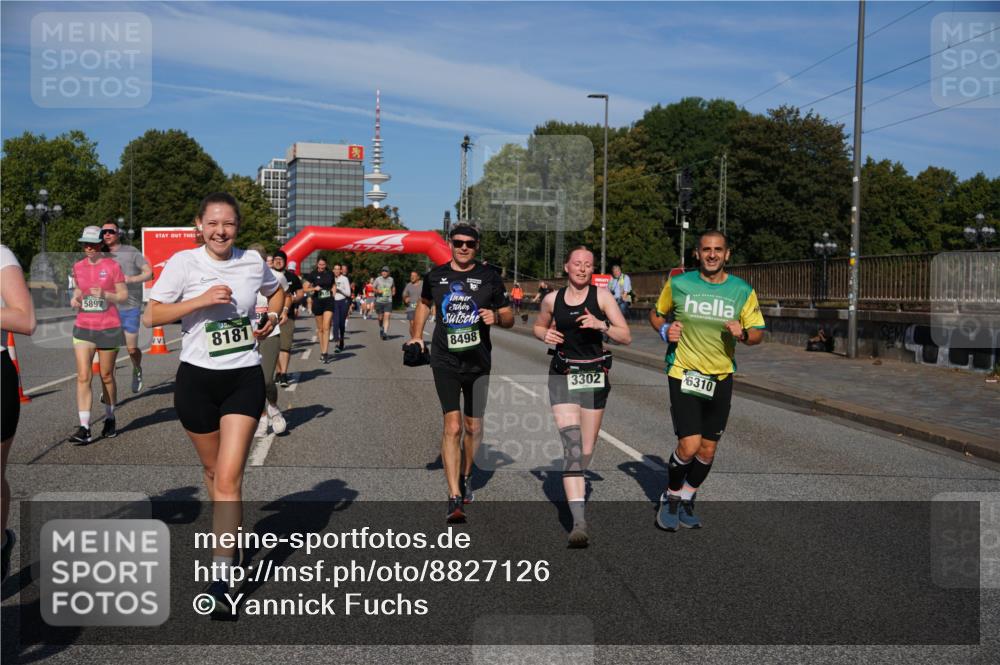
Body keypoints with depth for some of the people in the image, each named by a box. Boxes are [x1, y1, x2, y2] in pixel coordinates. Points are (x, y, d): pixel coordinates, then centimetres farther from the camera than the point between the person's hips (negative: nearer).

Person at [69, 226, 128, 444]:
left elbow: (124, 295, -3)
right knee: (83, 377, -8)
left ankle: (110, 420, 28)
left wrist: (104, 294, -20)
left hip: (109, 328, -3)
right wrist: (75, 298, -1)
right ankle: (84, 428, -11)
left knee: (107, 376, 9)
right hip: (83, 327, 3)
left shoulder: (112, 266, -4)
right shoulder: (78, 267, 7)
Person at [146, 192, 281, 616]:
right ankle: (230, 536, 44)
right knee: (213, 470, 16)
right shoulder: (184, 262, -5)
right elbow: (152, 316, -9)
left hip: (244, 378, 0)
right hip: (197, 378, 0)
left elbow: (275, 292, 22)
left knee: (229, 478, -11)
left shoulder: (252, 261, 1)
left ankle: (220, 577, -9)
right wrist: (201, 300, -20)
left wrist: (271, 317, 2)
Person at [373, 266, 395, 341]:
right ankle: (381, 328, 39)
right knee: (380, 318, 9)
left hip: (388, 301, 0)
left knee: (387, 317, -15)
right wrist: (377, 291, -14)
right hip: (379, 301, 0)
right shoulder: (378, 279, 0)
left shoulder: (391, 279, 6)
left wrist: (393, 292, 17)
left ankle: (385, 333, -21)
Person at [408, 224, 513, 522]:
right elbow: (424, 304, 23)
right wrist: (417, 335, 11)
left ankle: (465, 477, 39)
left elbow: (509, 317, 5)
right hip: (445, 361, -1)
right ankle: (455, 498, -11)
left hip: (478, 363, 1)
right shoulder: (435, 276, 3)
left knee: (473, 427, 12)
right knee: (452, 426, -13)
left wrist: (496, 317, -17)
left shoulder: (489, 277, 0)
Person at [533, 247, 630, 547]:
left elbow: (626, 336, -6)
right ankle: (579, 521, -21)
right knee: (571, 444, -17)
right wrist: (545, 335, -2)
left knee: (586, 450, 10)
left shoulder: (602, 295, -3)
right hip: (562, 376, 0)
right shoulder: (552, 299, 3)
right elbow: (538, 326, 21)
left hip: (595, 376, 0)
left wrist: (602, 325, -23)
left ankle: (577, 482, 47)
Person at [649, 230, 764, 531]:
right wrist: (665, 330, -8)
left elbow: (758, 333, 4)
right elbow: (656, 314, 12)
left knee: (707, 450, 9)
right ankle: (670, 498, 13)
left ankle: (686, 500, 32)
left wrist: (743, 334, -18)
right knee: (689, 446, -13)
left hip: (721, 378, 3)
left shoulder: (743, 291, 0)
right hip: (684, 374, -3)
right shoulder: (678, 284, -3)